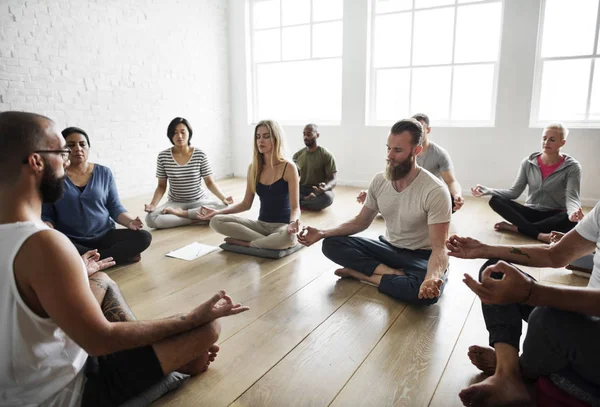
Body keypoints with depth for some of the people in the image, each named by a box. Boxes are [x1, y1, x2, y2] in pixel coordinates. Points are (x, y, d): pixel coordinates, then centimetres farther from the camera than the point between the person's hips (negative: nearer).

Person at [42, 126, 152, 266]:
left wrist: (130, 222, -14)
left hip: (104, 235, 1)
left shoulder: (104, 173, 6)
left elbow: (115, 208, 7)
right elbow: (46, 215, 3)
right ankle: (121, 255, -23)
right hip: (69, 240, -1)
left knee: (143, 237, -22)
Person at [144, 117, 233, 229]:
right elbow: (161, 186, 0)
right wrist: (152, 204, -17)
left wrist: (223, 198, -20)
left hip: (199, 201, 0)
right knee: (150, 218, -28)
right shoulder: (163, 156, -7)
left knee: (222, 207, -31)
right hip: (175, 203, 0)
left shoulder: (200, 155, -10)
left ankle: (181, 213, -17)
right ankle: (196, 219, -18)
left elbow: (209, 182, -4)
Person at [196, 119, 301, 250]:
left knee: (288, 238, -42)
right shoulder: (253, 168, 4)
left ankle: (245, 242, -16)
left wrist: (293, 222, -35)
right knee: (216, 221, -15)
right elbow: (246, 204, 9)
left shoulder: (288, 168, -11)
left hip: (282, 226, -4)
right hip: (261, 224, 4)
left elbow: (295, 207, -12)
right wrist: (218, 211, -3)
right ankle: (269, 241, -17)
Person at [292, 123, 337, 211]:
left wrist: (325, 188, -34)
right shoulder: (298, 155, 7)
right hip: (302, 189, 3)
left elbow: (333, 180, -11)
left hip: (318, 191, -3)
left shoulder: (326, 155, -7)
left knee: (327, 197, -38)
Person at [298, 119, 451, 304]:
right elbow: (361, 222, 6)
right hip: (389, 248, 5)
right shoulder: (379, 181, -5)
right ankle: (395, 274, -20)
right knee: (331, 244, -13)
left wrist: (432, 278, -49)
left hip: (422, 256, -4)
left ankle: (362, 274, -19)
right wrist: (321, 233, -9)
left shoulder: (436, 191, -23)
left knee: (428, 291, -39)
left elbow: (439, 249, -25)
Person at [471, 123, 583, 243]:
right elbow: (514, 192, -2)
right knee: (495, 201, -22)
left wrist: (574, 212, -43)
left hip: (554, 216, -2)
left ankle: (515, 227, -29)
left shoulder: (572, 167, -8)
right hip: (530, 213, 3)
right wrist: (486, 190, -19)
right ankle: (540, 235, -33)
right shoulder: (528, 162, 0)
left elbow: (572, 197, -18)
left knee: (570, 220, -37)